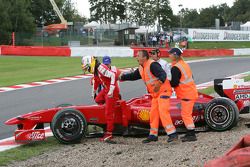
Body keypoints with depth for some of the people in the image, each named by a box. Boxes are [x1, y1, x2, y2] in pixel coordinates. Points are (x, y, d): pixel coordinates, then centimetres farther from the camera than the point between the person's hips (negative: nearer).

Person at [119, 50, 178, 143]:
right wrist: (122, 77, 19)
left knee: (163, 112, -18)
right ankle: (153, 135, 18)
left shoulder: (152, 65, -19)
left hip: (163, 91, -9)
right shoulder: (141, 69, 10)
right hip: (155, 94, 9)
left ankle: (172, 134, -17)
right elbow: (133, 76, 25)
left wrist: (159, 82, -50)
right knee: (153, 113, 10)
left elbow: (162, 74, -32)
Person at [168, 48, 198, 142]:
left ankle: (192, 135, -6)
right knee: (186, 114, 16)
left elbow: (174, 83, -20)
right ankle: (190, 133, 21)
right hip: (190, 92, 10)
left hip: (187, 94, -10)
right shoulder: (183, 64, 13)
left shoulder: (175, 68, -17)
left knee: (186, 114, -6)